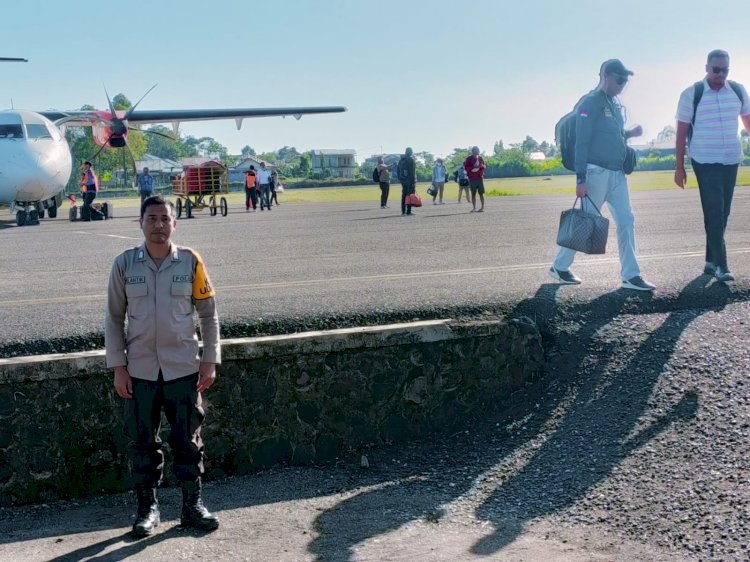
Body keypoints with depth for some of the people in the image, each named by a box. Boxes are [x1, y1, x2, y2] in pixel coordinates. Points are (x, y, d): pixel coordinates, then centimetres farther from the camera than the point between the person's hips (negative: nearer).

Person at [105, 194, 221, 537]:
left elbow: (208, 314, 4)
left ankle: (192, 506, 20)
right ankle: (147, 507, 22)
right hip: (140, 370, 1)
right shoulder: (124, 264, -2)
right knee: (142, 441, 8)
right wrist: (117, 367, -1)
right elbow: (114, 318, 3)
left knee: (187, 440, 7)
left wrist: (210, 361, 0)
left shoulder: (190, 262, -3)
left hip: (183, 368, 0)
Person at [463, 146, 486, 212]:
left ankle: (482, 207, 3)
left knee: (481, 193, -1)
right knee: (473, 194, 2)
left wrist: (480, 166, -8)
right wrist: (472, 169, -19)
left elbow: (484, 166, 14)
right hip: (472, 179, -2)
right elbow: (466, 167, -4)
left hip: (480, 178, 2)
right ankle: (474, 208, 6)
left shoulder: (480, 158, 10)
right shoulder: (469, 158, 0)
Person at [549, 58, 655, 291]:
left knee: (626, 221, 2)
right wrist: (581, 179, -20)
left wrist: (629, 134, 5)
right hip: (597, 173, -8)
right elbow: (582, 142, -16)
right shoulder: (590, 102, -10)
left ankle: (630, 275, 5)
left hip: (617, 174, 8)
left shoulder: (614, 103, 16)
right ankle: (559, 266, 17)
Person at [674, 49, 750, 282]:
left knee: (722, 213, 8)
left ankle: (711, 261, 18)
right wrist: (679, 167, -5)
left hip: (731, 160, 4)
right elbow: (681, 132, -3)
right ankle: (720, 265, -9)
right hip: (705, 162, -4)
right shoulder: (691, 94, -6)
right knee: (714, 213, -10)